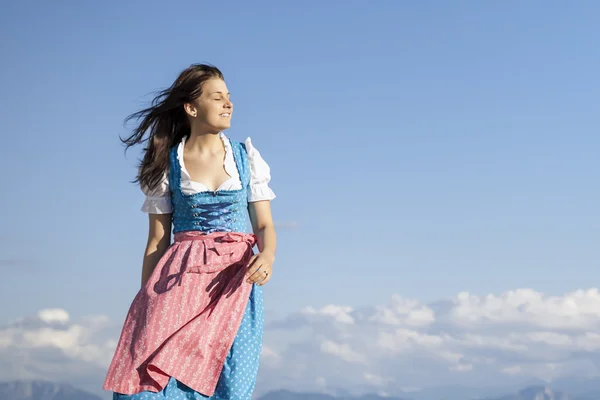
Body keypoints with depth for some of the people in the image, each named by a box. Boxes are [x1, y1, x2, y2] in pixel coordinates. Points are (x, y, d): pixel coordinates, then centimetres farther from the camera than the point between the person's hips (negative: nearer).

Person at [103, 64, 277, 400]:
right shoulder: (167, 163, 6)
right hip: (181, 276, -1)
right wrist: (146, 303, 3)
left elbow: (265, 225, 7)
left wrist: (267, 255, -16)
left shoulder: (247, 157, 9)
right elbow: (158, 240, 7)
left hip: (236, 280, 1)